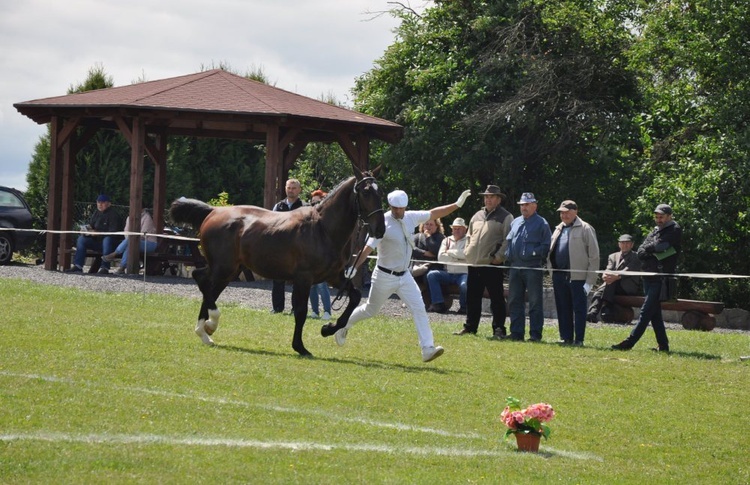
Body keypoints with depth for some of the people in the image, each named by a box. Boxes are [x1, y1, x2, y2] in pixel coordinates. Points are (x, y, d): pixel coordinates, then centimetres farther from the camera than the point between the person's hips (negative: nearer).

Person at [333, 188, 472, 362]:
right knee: (371, 309, 11)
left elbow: (434, 213, 12)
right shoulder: (383, 223, -19)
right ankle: (344, 325, 38)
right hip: (385, 276, -5)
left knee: (419, 308, -9)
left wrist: (457, 204, 8)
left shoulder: (410, 217, 0)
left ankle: (427, 349, -14)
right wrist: (354, 267, -37)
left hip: (404, 275, 5)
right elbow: (369, 247, -28)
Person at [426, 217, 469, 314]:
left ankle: (464, 307, -6)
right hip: (448, 273, 4)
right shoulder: (447, 240, 17)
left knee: (464, 285, -37)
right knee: (431, 274, -20)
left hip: (463, 273, -4)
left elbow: (466, 254, -15)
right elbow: (440, 257, 4)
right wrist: (457, 258, -3)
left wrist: (450, 252, -2)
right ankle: (439, 304, -22)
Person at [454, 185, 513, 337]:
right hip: (474, 264, 6)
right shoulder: (477, 216, 18)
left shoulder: (505, 217, -2)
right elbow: (469, 236, 28)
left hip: (492, 264, -6)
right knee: (472, 298, 11)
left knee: (496, 298, -3)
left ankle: (499, 329, 0)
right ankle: (470, 327, 19)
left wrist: (498, 256, -15)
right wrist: (468, 252, 15)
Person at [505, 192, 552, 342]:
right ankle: (516, 333, 14)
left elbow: (547, 246, -6)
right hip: (515, 267, 6)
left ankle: (535, 334, -1)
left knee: (535, 302, -3)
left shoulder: (541, 223, -2)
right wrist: (508, 256, 7)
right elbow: (508, 241, 22)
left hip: (533, 268, -6)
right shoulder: (515, 222, 17)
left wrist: (535, 253, -16)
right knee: (514, 301, 8)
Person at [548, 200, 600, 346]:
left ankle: (579, 339, 2)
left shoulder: (585, 229, -3)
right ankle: (566, 338, 16)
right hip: (559, 276, 6)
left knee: (579, 309, -2)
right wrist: (552, 273, 10)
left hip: (578, 276, -6)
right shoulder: (558, 229, 17)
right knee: (562, 308, 9)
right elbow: (551, 251, 20)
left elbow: (594, 256, -6)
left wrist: (590, 280, -11)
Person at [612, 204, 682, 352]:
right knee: (655, 313, 10)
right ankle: (663, 345, 15)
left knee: (646, 312, -10)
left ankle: (629, 342, -14)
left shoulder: (674, 231, -3)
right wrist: (653, 251, -9)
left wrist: (647, 249, 0)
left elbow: (659, 245, -17)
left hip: (661, 278, -8)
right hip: (648, 277, 8)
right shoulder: (655, 231, 19)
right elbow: (640, 252, 9)